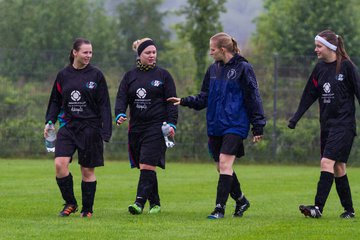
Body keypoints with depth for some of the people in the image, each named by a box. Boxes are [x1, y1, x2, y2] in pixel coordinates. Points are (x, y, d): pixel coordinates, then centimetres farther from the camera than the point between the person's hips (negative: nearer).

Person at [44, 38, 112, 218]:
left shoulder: (96, 75, 0)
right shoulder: (63, 75, 6)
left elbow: (104, 105, -1)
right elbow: (55, 101, 14)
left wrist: (106, 131, -7)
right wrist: (49, 122, 0)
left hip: (90, 127, -2)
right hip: (67, 127, 2)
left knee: (88, 170, 3)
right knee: (60, 164, -14)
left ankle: (87, 209, 16)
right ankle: (70, 203, 2)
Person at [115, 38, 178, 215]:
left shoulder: (163, 75, 4)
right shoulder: (130, 76, 11)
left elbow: (171, 101, 2)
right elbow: (121, 98, 5)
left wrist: (172, 123, -8)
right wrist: (119, 114, -14)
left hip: (156, 127, -4)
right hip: (136, 127, 4)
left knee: (147, 165, -14)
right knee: (145, 167, 7)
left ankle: (140, 202, -19)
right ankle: (154, 203, 15)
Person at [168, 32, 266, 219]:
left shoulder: (243, 68, -6)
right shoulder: (213, 70, 11)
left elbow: (253, 98, -5)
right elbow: (204, 97, 17)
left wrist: (258, 127, -7)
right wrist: (184, 101, 2)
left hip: (235, 125, -7)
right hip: (215, 126, 7)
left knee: (225, 163, -15)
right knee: (221, 167, 8)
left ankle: (220, 207, -14)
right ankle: (241, 200, 27)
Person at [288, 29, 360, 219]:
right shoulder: (320, 68, 9)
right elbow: (309, 95, 13)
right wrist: (295, 118, 9)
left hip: (344, 124, -7)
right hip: (326, 124, 7)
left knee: (327, 162, -17)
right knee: (338, 167, 8)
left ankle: (318, 207, -21)